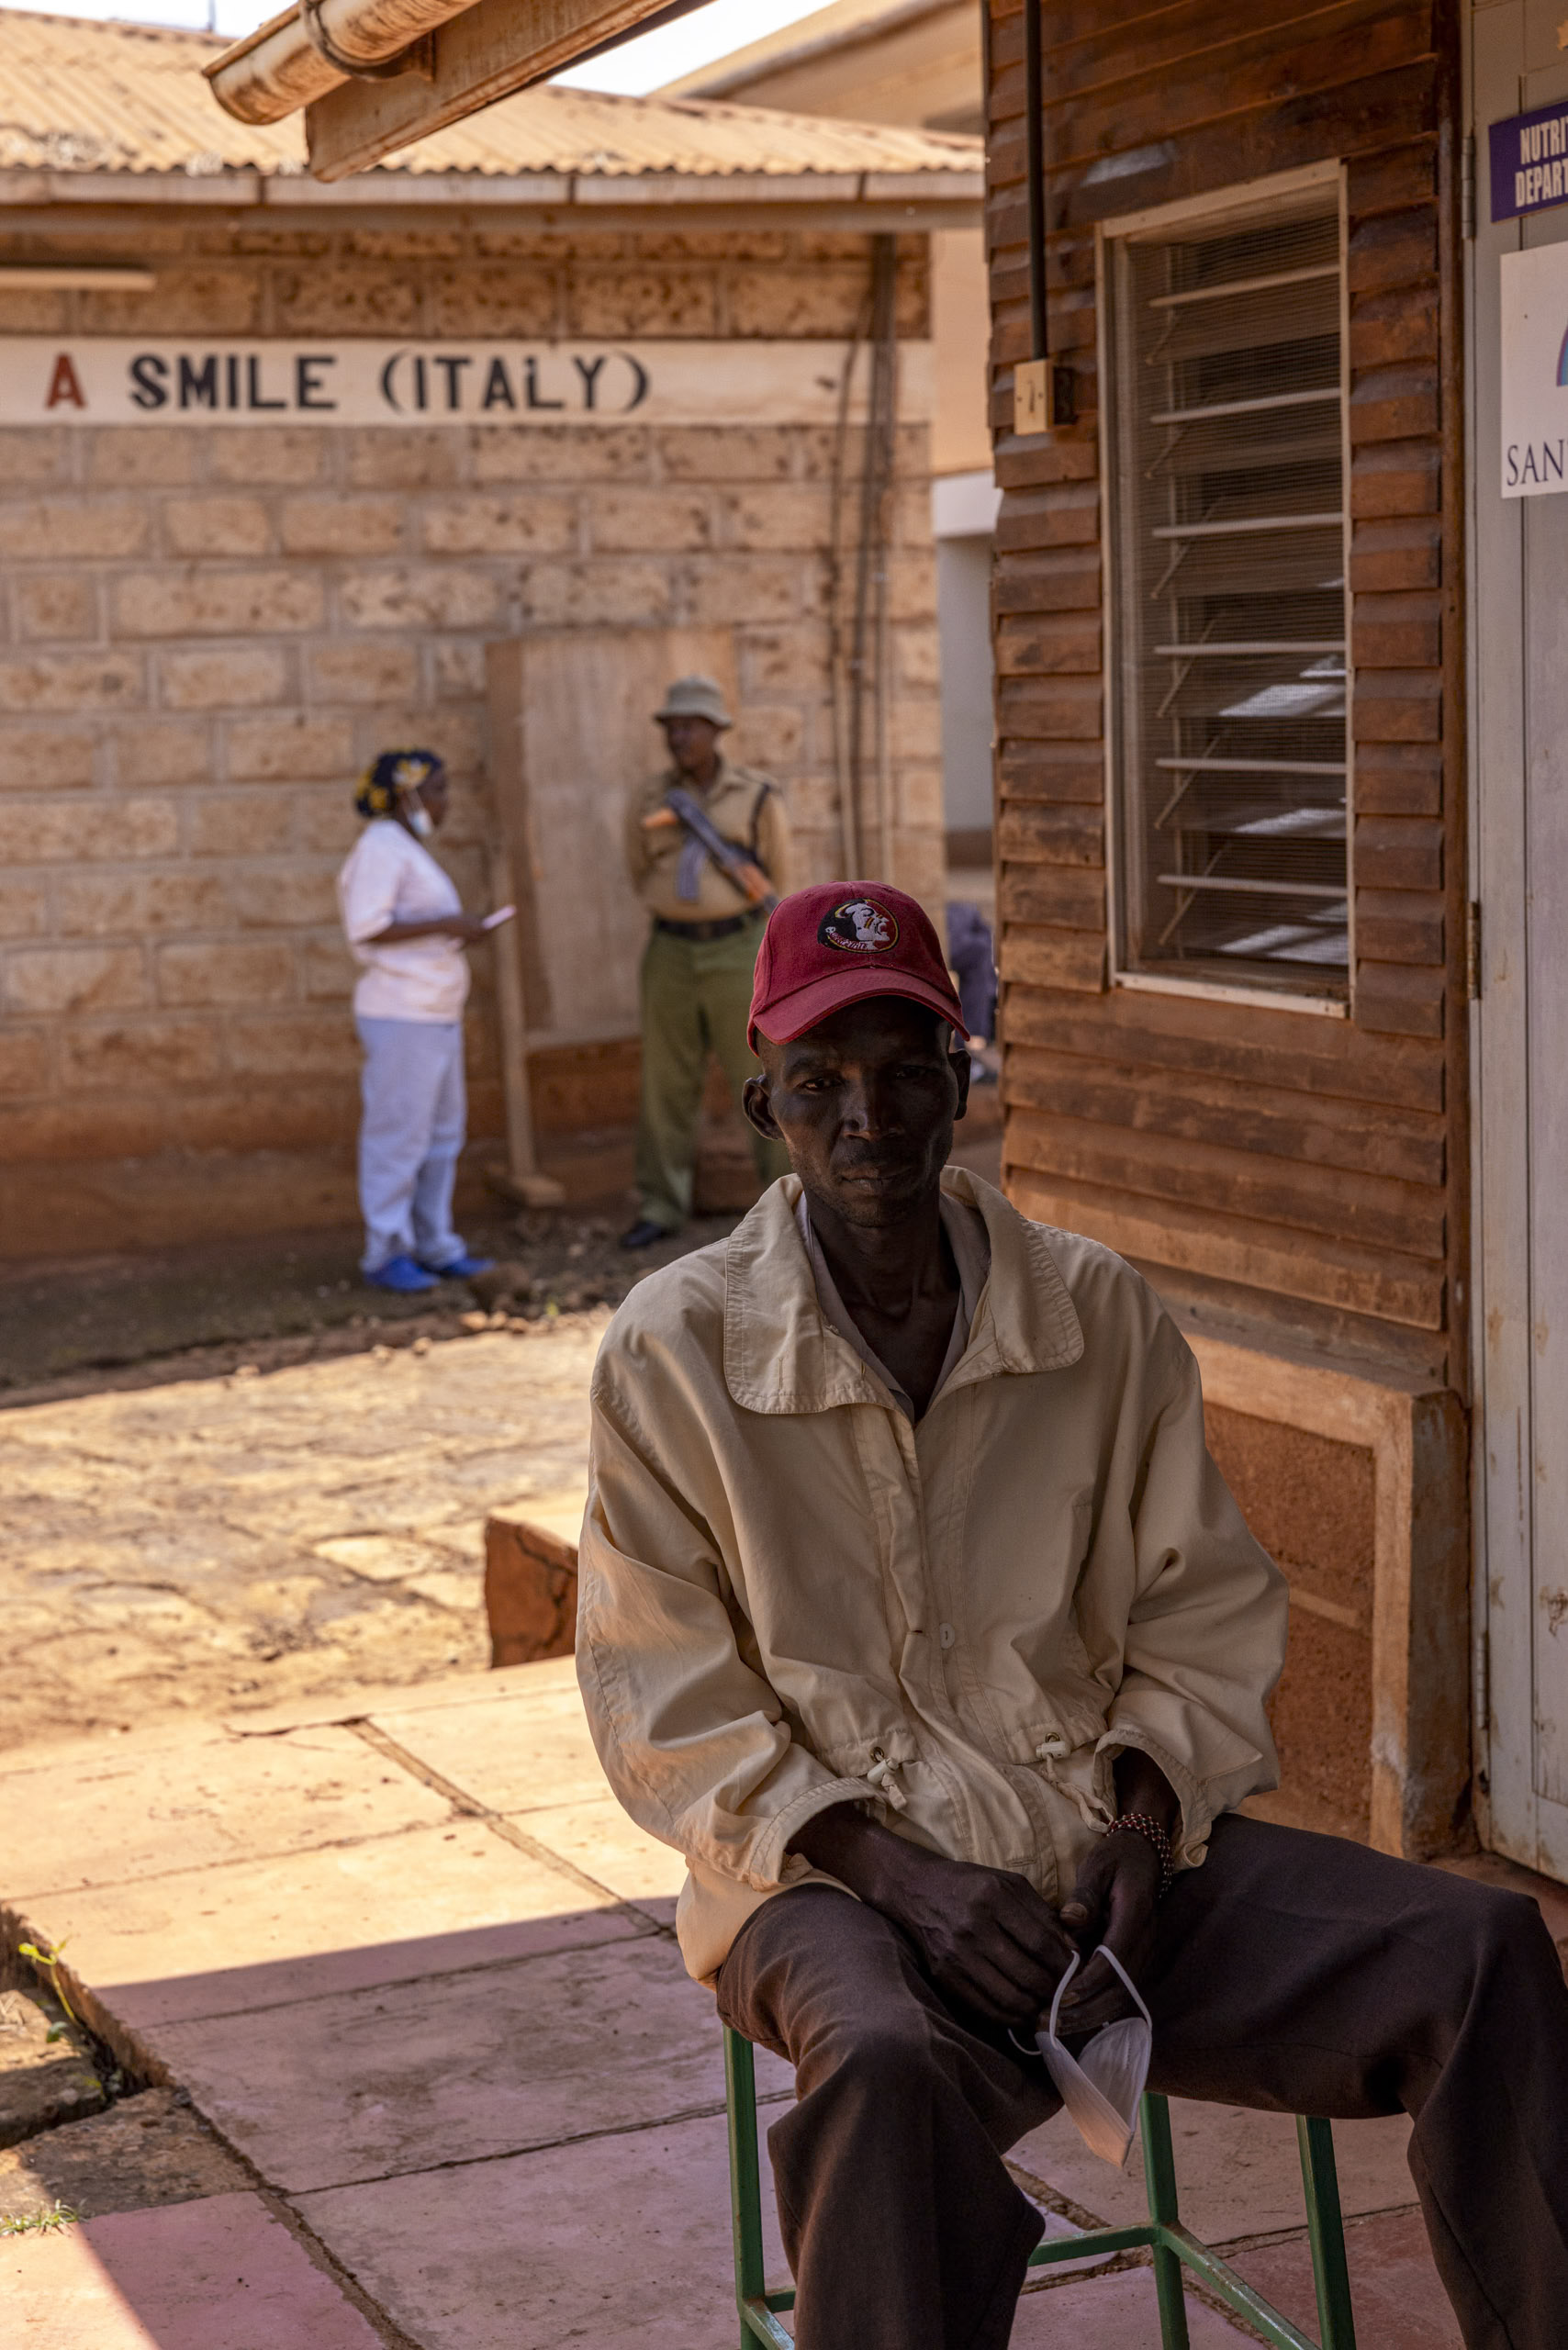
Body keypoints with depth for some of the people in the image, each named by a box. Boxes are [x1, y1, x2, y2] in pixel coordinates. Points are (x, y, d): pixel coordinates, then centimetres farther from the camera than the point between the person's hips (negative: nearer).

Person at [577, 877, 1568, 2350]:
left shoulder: (1101, 1316, 4)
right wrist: (896, 1872, -17)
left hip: (1105, 1848, 4)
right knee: (889, 2069, -39)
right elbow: (670, 1712, -4)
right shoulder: (674, 1355, -5)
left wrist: (1139, 1828, -10)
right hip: (831, 1869, -3)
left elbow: (1205, 1621, 8)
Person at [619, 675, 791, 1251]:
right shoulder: (648, 801, 2)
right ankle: (661, 1209, 15)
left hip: (739, 950, -3)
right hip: (670, 952, 3)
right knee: (666, 1084, 6)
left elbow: (774, 878, 5)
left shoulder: (757, 798, -5)